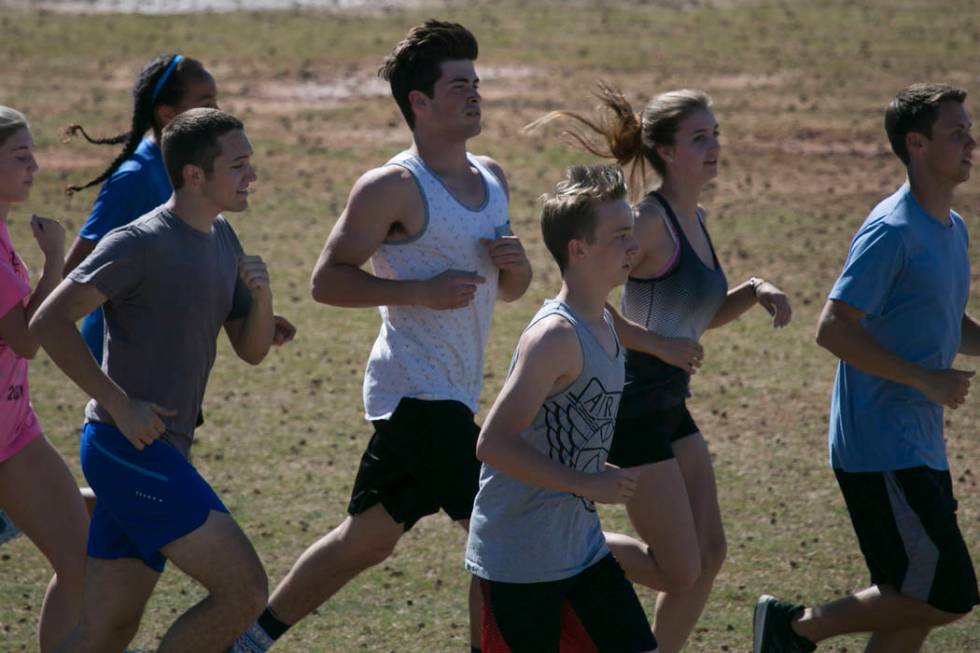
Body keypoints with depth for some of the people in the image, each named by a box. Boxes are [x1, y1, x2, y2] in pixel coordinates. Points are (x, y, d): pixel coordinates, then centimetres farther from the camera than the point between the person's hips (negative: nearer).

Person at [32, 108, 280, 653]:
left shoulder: (221, 239, 14)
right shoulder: (142, 243, -13)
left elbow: (252, 350, 18)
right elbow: (50, 321, -18)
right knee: (245, 591, -12)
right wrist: (120, 404, -19)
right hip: (128, 445, -9)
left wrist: (262, 296, -3)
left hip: (161, 454, 9)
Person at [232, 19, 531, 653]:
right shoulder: (394, 188, -11)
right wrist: (419, 291, -22)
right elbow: (327, 279, -13)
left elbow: (508, 291, 23)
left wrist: (516, 266, -1)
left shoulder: (492, 178, 14)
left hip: (451, 397, 9)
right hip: (418, 390, -9)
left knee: (366, 539, 14)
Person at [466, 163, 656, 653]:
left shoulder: (605, 325, 8)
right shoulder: (556, 336, -20)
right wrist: (589, 485, -22)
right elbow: (493, 444, -26)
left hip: (581, 548, 9)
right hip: (518, 559, -9)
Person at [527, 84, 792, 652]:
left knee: (709, 556, 9)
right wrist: (658, 343, -22)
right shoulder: (650, 220, -17)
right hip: (634, 409, -9)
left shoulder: (695, 220, 10)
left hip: (671, 408, 9)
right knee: (678, 571, -4)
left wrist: (754, 292, 6)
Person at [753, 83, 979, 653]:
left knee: (913, 607, 8)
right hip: (882, 449, -9)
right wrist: (927, 381, -20)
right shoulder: (891, 232, -16)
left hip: (921, 446, 9)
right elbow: (834, 329, -21)